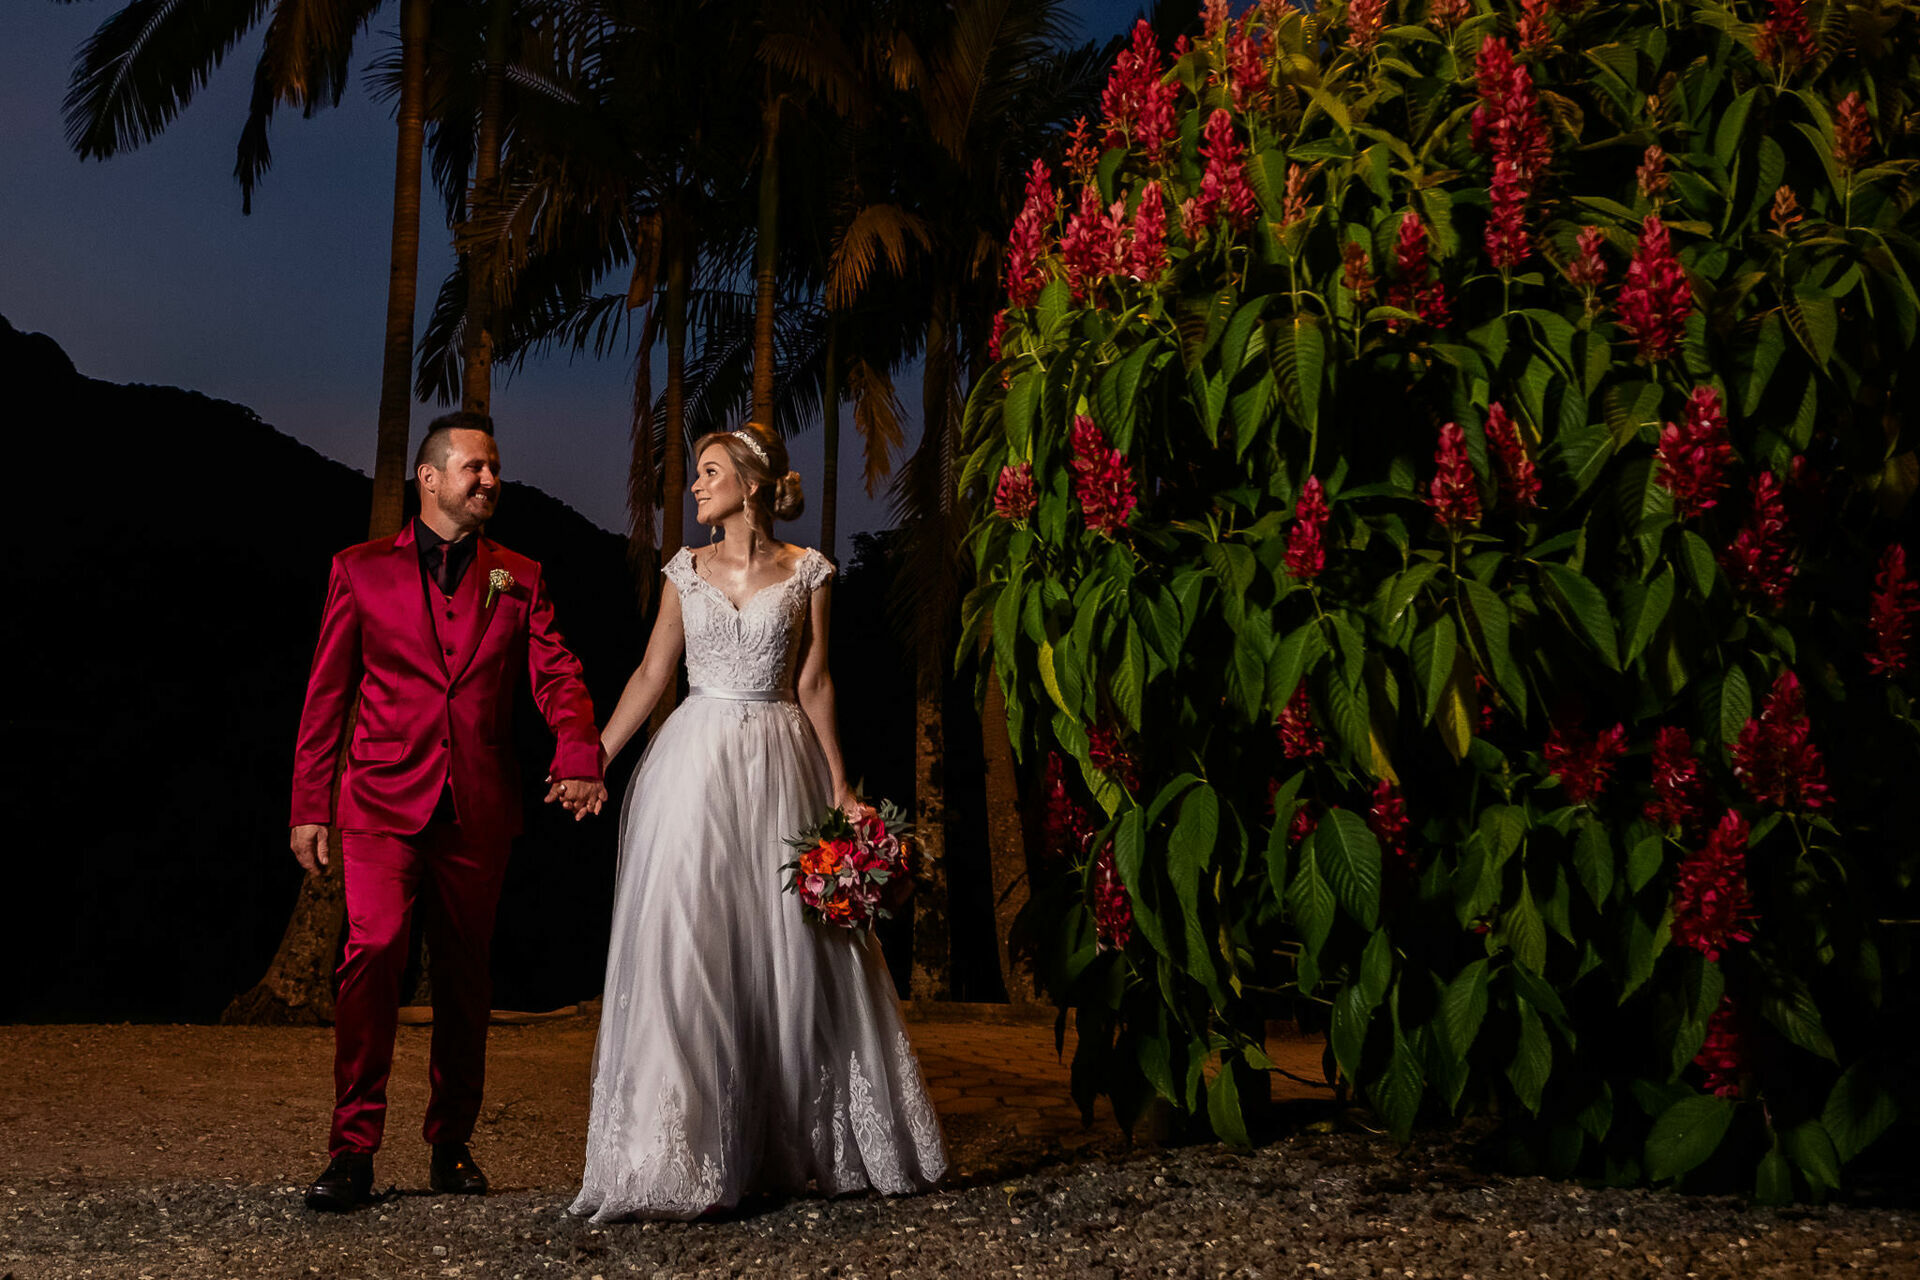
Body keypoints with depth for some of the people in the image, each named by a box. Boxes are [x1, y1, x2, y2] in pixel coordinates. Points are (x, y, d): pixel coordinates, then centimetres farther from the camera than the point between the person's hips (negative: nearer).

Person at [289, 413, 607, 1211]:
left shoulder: (518, 578, 12)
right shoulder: (362, 570, 8)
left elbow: (556, 676, 1)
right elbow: (325, 696, 7)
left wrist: (579, 756, -19)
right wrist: (309, 806, 2)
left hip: (479, 808, 2)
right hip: (385, 799, -2)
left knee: (465, 973, 8)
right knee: (375, 950, -17)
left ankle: (452, 1143, 21)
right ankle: (353, 1151, -11)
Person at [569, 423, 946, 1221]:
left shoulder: (807, 572, 3)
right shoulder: (686, 570, 8)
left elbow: (814, 684, 3)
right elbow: (650, 674, 9)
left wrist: (839, 782, -2)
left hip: (778, 766, -1)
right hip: (695, 764, 1)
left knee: (790, 947, 3)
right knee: (685, 947, -5)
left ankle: (806, 1142, 18)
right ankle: (680, 1154, 2)